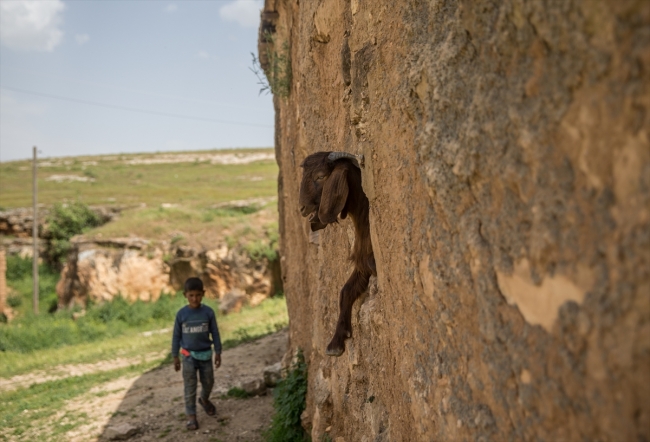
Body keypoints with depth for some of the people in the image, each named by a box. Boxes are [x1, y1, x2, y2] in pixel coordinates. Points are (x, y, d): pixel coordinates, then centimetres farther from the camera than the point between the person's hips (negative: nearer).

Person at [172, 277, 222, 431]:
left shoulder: (208, 312, -9)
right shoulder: (181, 314, -9)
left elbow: (215, 333, -1)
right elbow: (176, 336, -1)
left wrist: (218, 352, -1)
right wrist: (175, 356, 0)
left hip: (206, 354, 1)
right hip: (189, 355, -1)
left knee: (208, 382, 14)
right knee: (190, 387, 1)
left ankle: (204, 400, 44)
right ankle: (191, 416, 11)